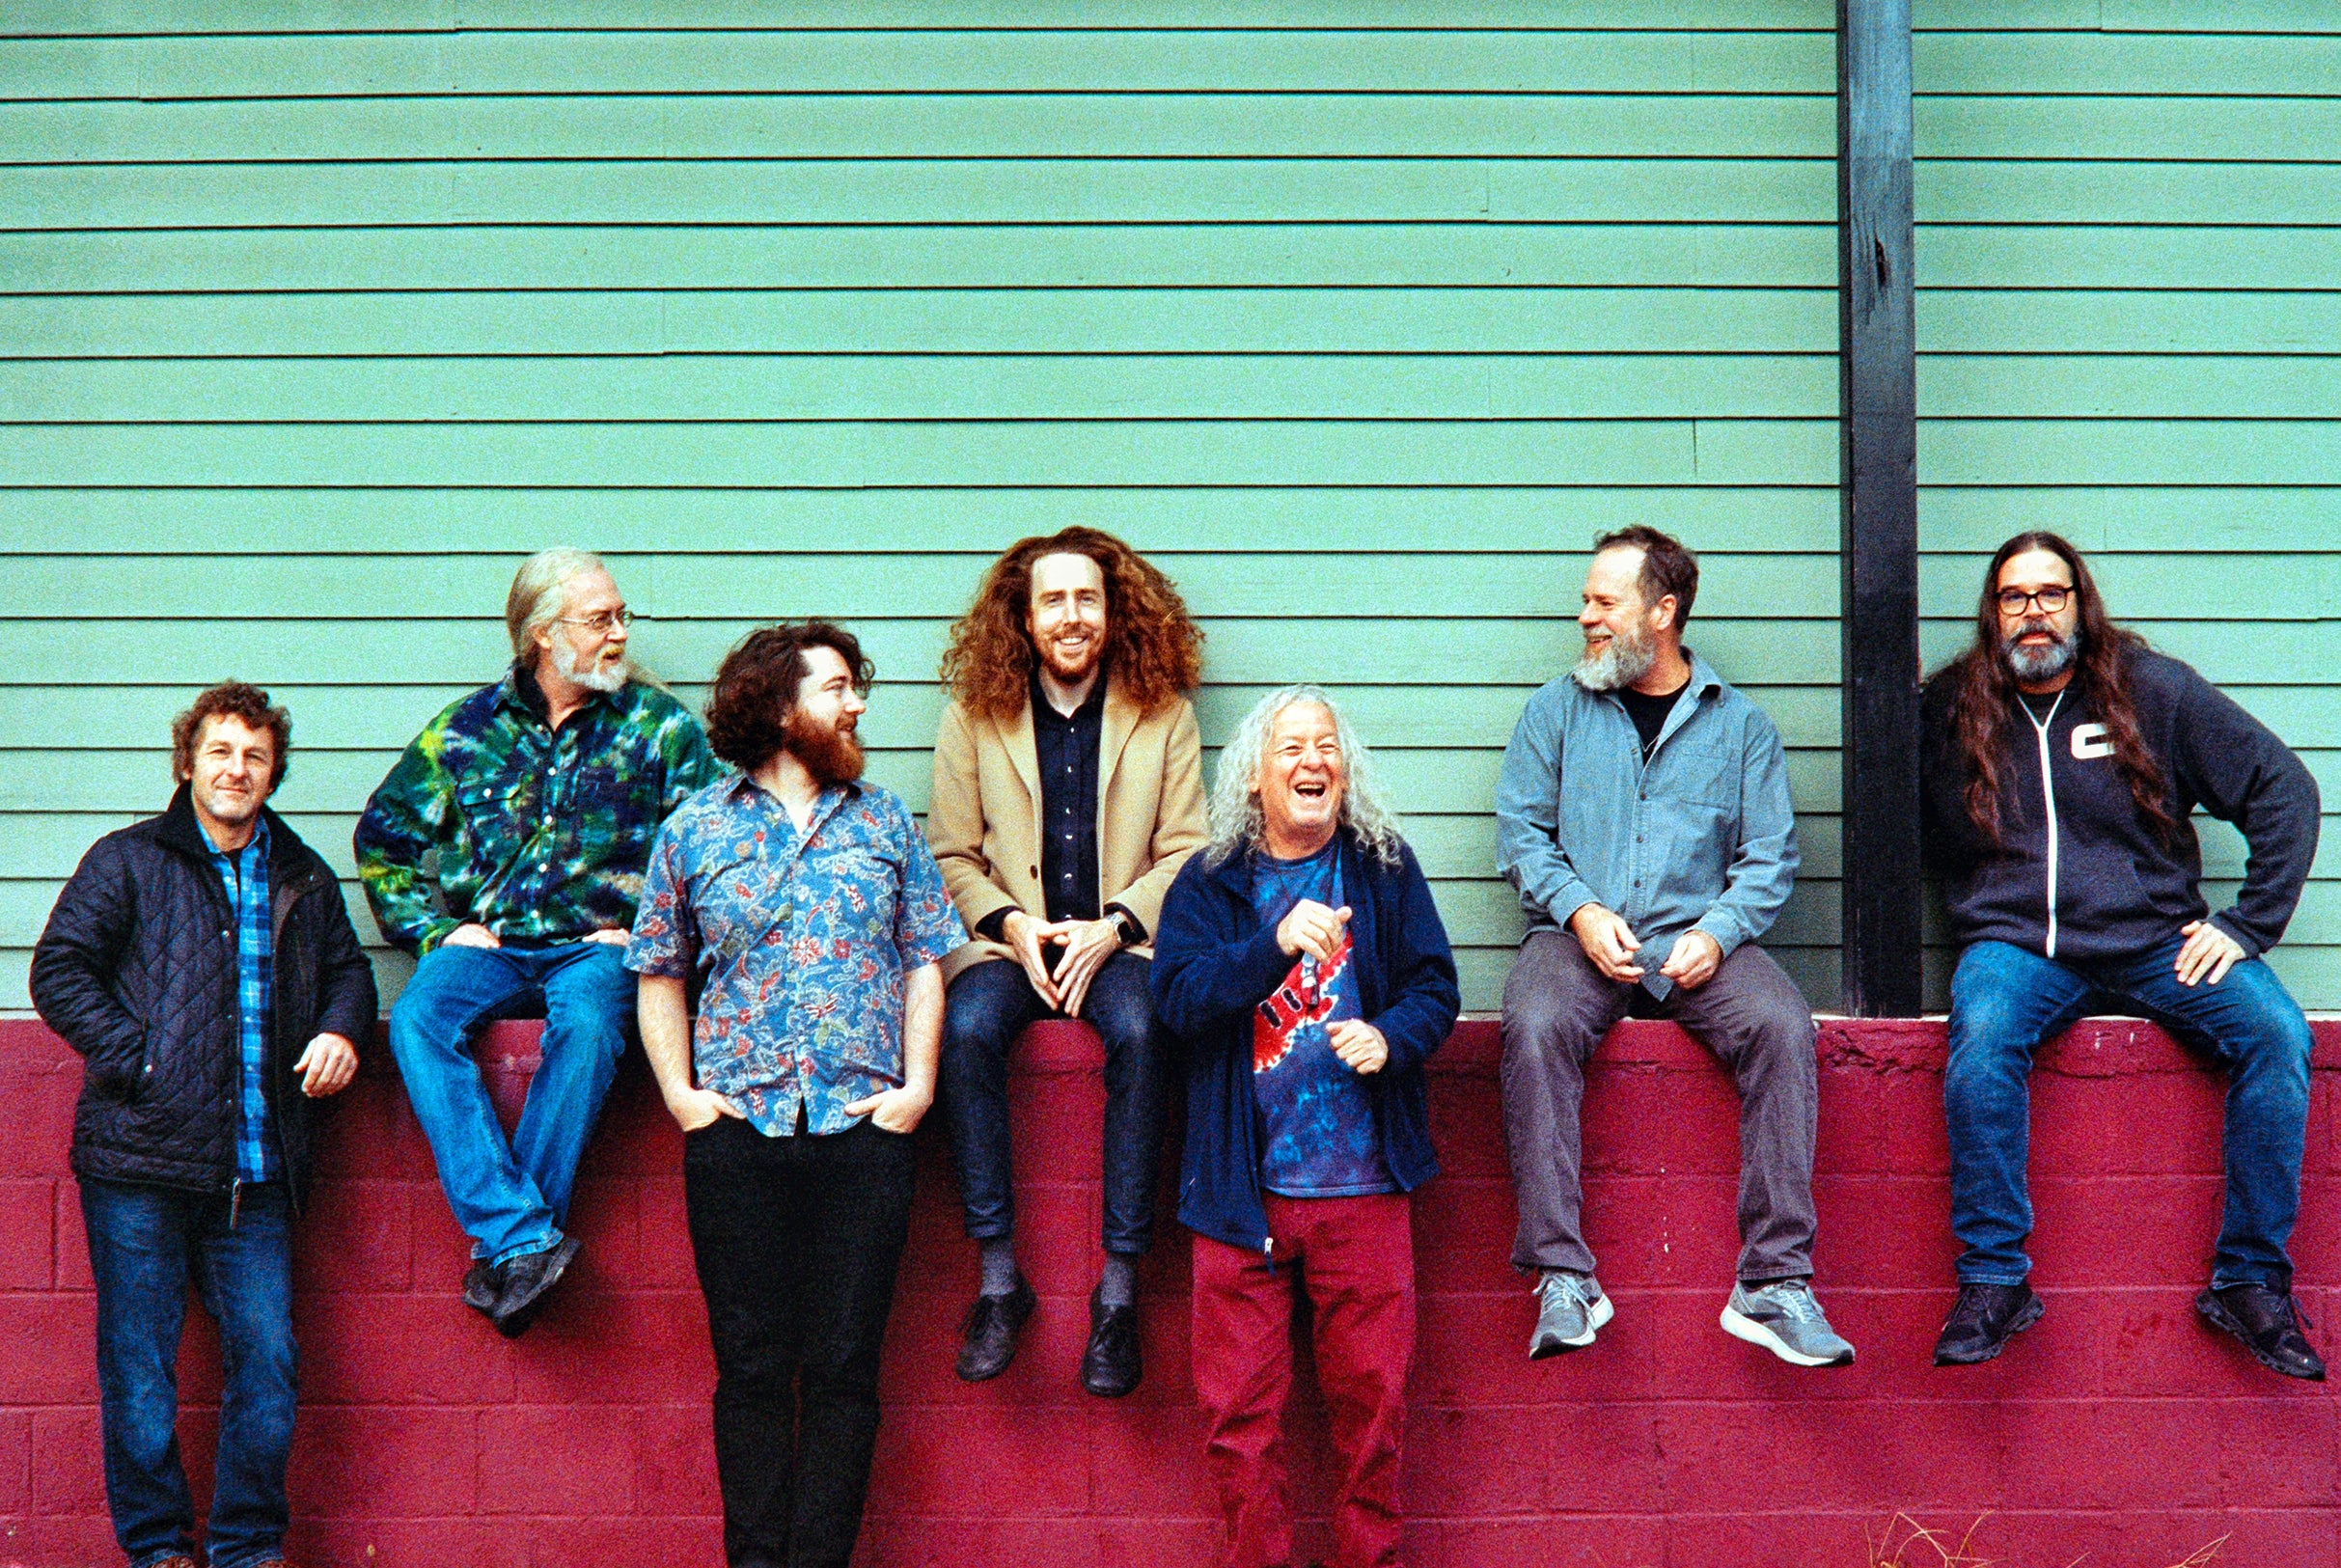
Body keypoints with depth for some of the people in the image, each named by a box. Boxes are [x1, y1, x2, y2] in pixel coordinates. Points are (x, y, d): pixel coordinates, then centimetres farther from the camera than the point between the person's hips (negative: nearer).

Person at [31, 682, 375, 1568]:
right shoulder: (129, 861, 6)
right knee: (139, 1366, 2)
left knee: (266, 1360, 0)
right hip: (140, 1164, -3)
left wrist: (341, 1031, 3)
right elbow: (59, 971, 0)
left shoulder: (304, 879, 17)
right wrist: (136, 1058, -10)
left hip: (257, 1167, 3)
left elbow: (347, 968, 26)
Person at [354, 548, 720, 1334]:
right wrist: (435, 928, 5)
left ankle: (501, 1254, -32)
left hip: (598, 946, -2)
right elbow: (383, 838, 17)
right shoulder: (467, 728, 11)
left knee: (588, 1024, -36)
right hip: (488, 945, 2)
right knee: (417, 1018, -30)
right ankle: (523, 1237, -39)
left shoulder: (659, 726, 8)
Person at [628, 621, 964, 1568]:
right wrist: (679, 1091, 0)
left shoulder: (886, 823, 12)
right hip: (737, 1127, -1)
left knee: (843, 1368, 0)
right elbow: (659, 973, 12)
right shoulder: (694, 830, 8)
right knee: (751, 1366, 2)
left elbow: (924, 963, 12)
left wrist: (917, 1085, 0)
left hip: (863, 1126, 1)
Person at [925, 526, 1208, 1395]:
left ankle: (1119, 1286, -26)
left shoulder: (1163, 713, 6)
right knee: (967, 1031, -31)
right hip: (1007, 937, 1)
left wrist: (1111, 927, -11)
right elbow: (951, 855, 9)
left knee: (1138, 1034, -33)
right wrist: (1012, 924, -9)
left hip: (1121, 939, -1)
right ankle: (997, 1277, -22)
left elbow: (1184, 854, 5)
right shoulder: (974, 715, 7)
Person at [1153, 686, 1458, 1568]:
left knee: (1371, 1396, 5)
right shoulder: (1207, 884, 5)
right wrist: (1278, 944, -25)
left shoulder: (1385, 869, 7)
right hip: (1241, 1189, 0)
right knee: (1239, 1408, 3)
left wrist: (1391, 1037, -16)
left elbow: (1436, 986, 5)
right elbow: (1178, 996, -10)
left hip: (1362, 1185, 0)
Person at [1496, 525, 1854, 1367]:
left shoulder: (1740, 724, 13)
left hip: (1697, 941, 0)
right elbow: (1520, 830, 7)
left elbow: (1769, 856, 7)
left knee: (1782, 1027, -29)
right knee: (1535, 1028, -33)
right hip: (1581, 939, 0)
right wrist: (1580, 911, -10)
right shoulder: (1557, 709, 14)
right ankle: (1562, 1277, -30)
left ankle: (1774, 1282, -27)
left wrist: (1716, 932, -12)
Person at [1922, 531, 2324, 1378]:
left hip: (2156, 942, 1)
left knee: (2277, 1034, -24)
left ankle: (2250, 1279, -12)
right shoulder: (1948, 710, 7)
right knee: (1982, 1038, -33)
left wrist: (2246, 925, -1)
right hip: (2016, 945, -1)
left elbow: (2284, 789, 7)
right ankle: (1993, 1279, -22)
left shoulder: (2154, 689, 5)